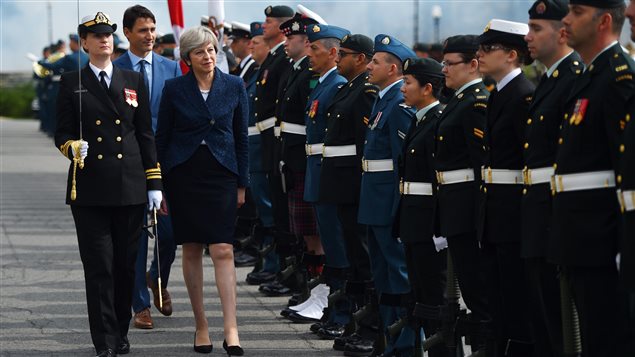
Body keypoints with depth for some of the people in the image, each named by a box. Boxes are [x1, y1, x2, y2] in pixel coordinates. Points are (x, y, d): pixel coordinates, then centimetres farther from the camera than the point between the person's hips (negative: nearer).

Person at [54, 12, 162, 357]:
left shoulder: (133, 81, 12)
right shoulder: (71, 83, 6)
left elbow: (145, 135, 11)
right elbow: (62, 134, 5)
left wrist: (154, 183, 7)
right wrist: (73, 147, -18)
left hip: (130, 187, 2)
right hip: (90, 189, -2)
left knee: (126, 264, 5)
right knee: (99, 265, -6)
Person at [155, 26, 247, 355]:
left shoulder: (234, 86, 2)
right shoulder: (174, 88, 0)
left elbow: (241, 137, 7)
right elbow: (162, 137, 5)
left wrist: (242, 183, 5)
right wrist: (158, 185, 2)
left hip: (221, 174, 0)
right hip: (183, 174, 0)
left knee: (223, 251, -9)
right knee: (191, 251, 5)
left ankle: (231, 330, -13)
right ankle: (201, 325, 14)